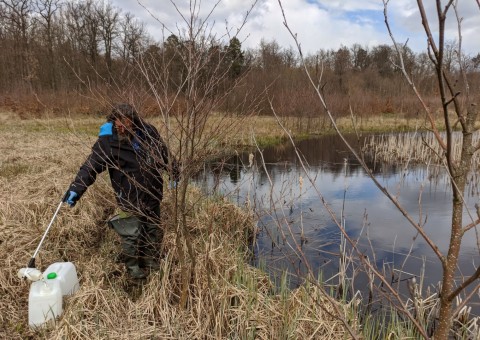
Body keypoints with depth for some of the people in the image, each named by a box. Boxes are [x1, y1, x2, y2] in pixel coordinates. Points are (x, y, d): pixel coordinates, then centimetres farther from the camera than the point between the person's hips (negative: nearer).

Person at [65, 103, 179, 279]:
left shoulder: (148, 132, -7)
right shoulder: (107, 141, -18)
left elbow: (164, 154, 7)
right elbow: (90, 166, -20)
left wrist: (174, 173, 13)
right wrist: (76, 189, -31)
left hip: (152, 194, 4)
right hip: (129, 198, -4)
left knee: (152, 229, 19)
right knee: (131, 233, 6)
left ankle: (149, 257, 41)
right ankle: (132, 264, 29)